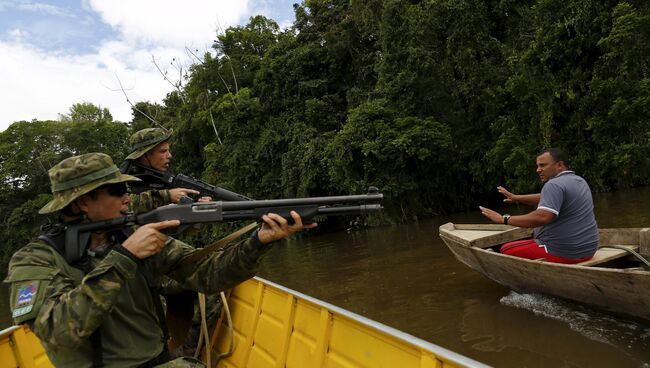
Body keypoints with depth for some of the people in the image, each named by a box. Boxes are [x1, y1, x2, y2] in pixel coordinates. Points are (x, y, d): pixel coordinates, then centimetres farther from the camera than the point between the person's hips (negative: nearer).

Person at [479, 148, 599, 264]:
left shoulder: (555, 184, -20)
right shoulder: (579, 181, 12)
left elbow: (542, 217, -33)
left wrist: (504, 219, -29)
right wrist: (517, 198, 19)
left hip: (565, 253, -10)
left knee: (506, 250, -1)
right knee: (534, 234, 32)